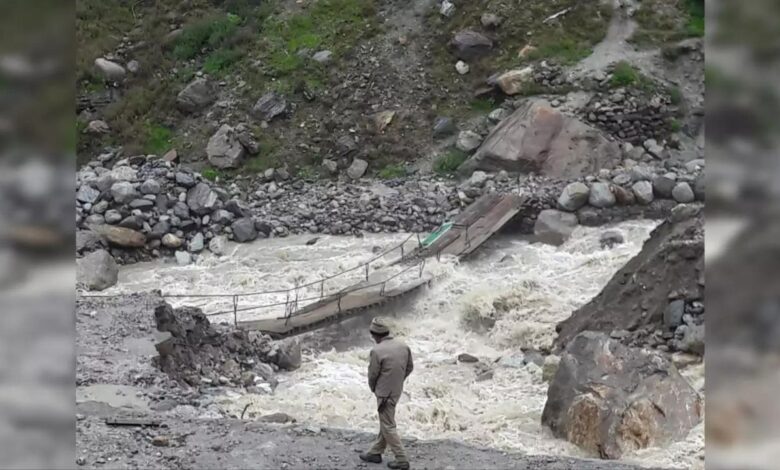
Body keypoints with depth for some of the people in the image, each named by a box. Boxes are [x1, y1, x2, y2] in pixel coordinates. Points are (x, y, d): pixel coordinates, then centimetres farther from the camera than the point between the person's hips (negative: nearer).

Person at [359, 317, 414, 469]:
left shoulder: (377, 351, -24)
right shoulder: (403, 347, -3)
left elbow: (372, 374, -13)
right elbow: (410, 367, 8)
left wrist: (373, 388, 7)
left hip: (384, 393, -7)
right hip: (396, 390, 7)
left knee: (388, 426, 4)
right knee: (385, 422, 19)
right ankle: (375, 453, 32)